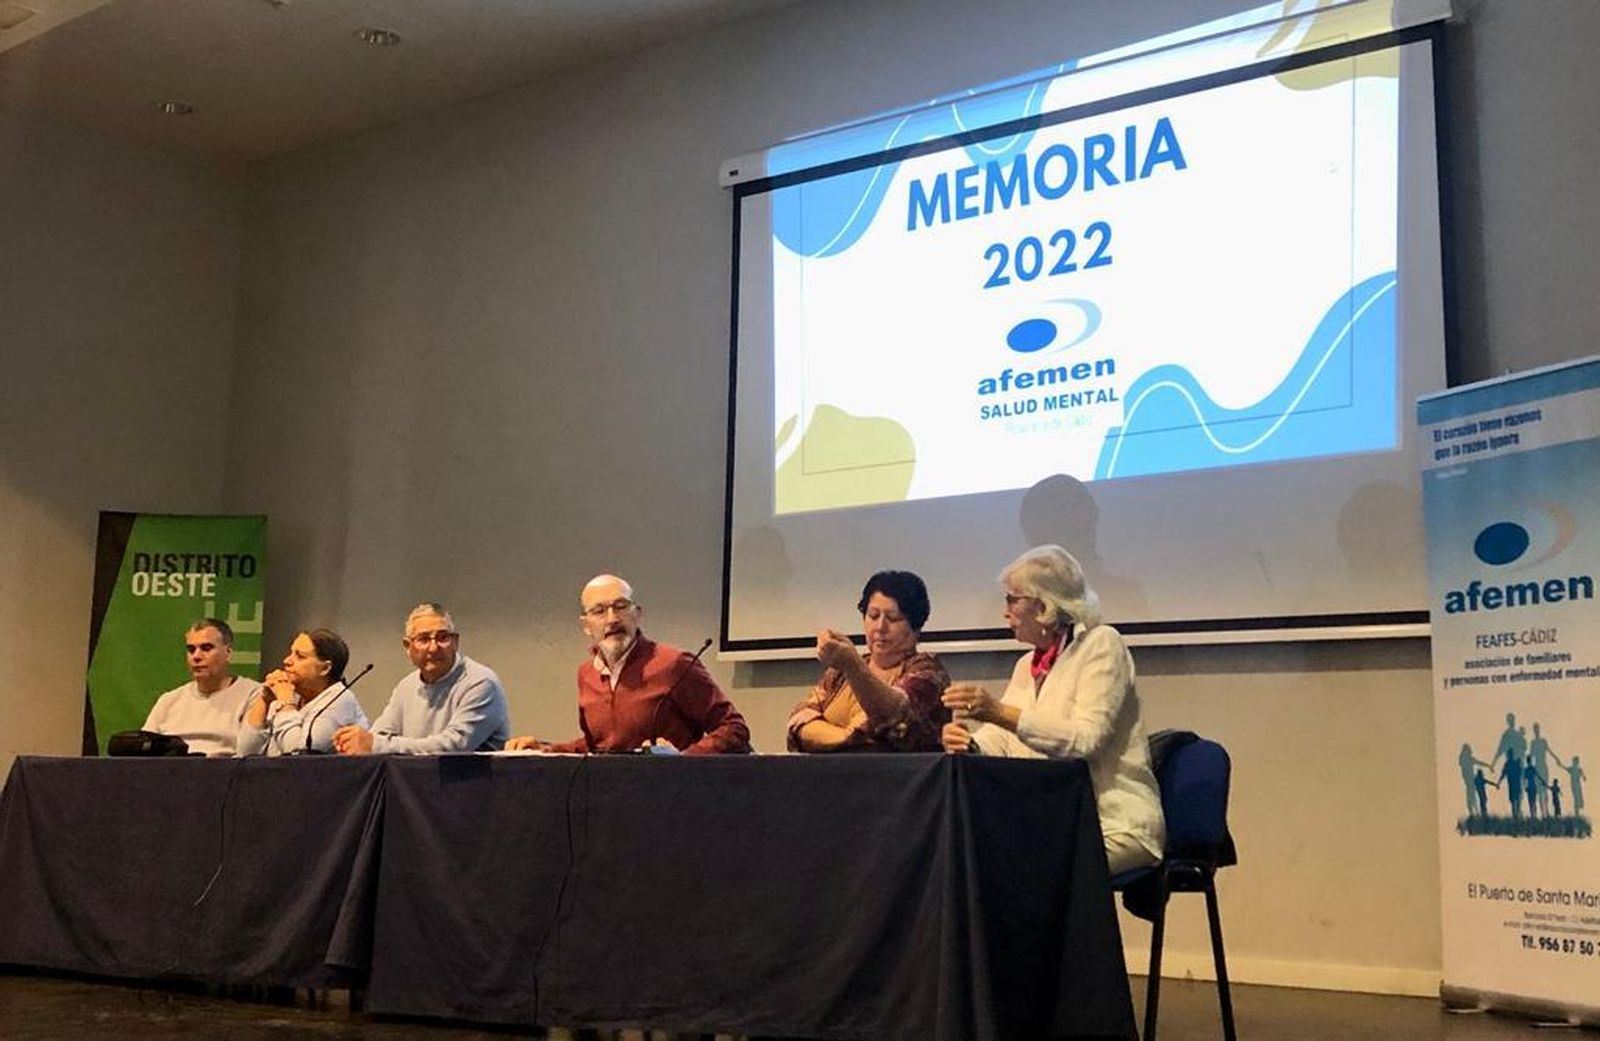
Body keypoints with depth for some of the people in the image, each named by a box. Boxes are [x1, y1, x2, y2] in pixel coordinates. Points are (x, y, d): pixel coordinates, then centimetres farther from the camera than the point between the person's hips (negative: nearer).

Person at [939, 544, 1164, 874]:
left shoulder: (1102, 644, -5)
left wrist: (1003, 713, -28)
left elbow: (1085, 740, -20)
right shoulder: (1026, 665, 17)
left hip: (1115, 824, -6)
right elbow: (1001, 745, 7)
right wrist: (969, 744, -16)